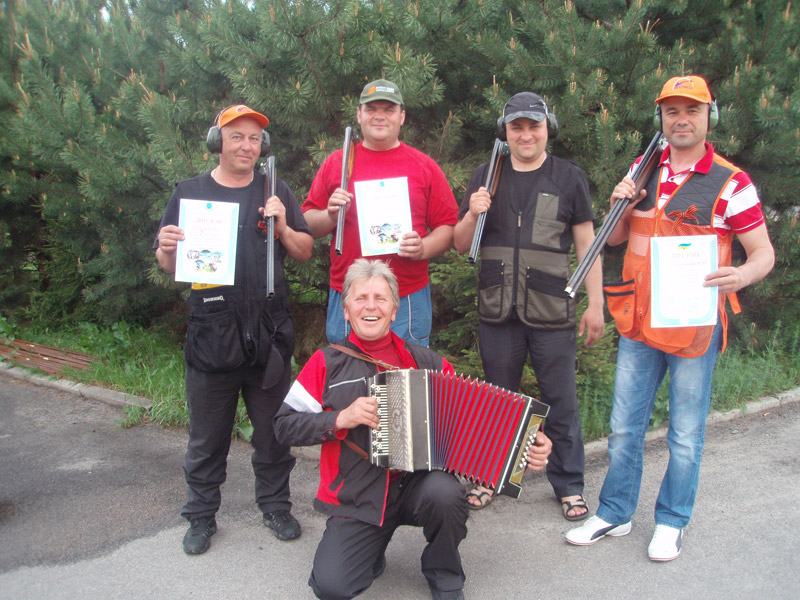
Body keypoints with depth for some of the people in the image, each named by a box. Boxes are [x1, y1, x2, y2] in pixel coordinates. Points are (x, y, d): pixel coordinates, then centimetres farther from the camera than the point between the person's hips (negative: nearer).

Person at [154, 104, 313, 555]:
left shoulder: (276, 192, 9)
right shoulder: (189, 192, 6)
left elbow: (305, 252, 7)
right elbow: (168, 264, 7)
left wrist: (283, 227, -11)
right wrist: (167, 249, -16)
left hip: (269, 332, 1)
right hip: (211, 335, 0)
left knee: (273, 429, 11)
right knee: (207, 436, 9)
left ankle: (276, 505, 29)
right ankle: (202, 515, 25)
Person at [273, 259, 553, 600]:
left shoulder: (424, 361, 6)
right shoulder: (327, 364, 2)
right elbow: (284, 425, 0)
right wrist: (341, 419, -15)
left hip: (417, 486, 1)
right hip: (355, 502, -1)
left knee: (444, 493, -32)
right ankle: (373, 554, 16)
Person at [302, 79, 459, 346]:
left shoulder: (424, 166, 7)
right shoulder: (336, 163, 9)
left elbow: (448, 228, 5)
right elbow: (308, 223, 11)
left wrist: (423, 248, -13)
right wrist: (331, 216, -9)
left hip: (408, 299, 0)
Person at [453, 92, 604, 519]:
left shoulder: (569, 177, 3)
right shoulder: (486, 177, 8)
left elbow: (587, 244, 4)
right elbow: (461, 245, 10)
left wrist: (595, 304, -1)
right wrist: (473, 214, -11)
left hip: (552, 313, -2)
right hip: (497, 311, 2)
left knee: (560, 401, 5)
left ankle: (569, 484, 22)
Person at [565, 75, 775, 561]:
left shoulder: (731, 183, -8)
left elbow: (765, 253, -7)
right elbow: (615, 239, 14)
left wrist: (742, 274, -30)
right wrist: (620, 205, -7)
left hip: (695, 325, -4)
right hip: (640, 321, 4)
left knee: (686, 434, 9)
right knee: (625, 425, 12)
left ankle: (672, 521, 27)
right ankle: (615, 513, 28)